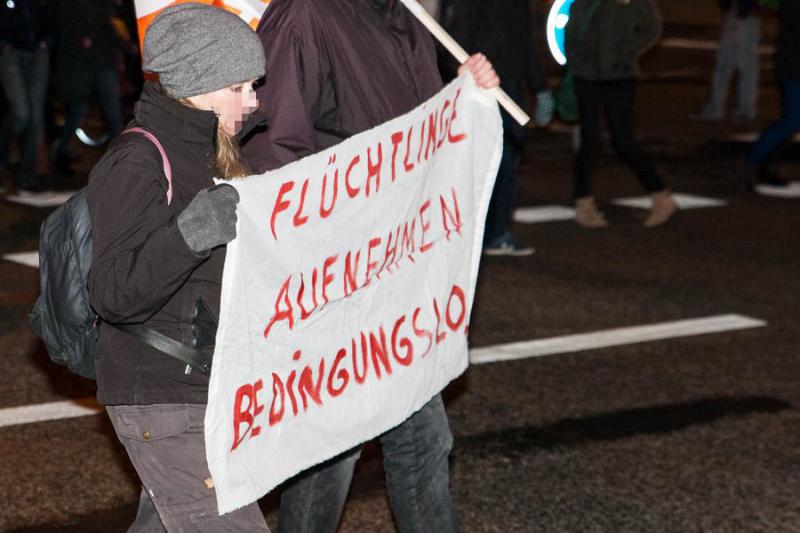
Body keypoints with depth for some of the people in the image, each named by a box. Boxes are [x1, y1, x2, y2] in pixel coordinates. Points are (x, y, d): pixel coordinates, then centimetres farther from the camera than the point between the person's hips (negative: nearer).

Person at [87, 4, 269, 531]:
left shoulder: (205, 154, 12)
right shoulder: (137, 163, -17)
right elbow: (114, 293, -27)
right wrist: (188, 235, -41)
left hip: (208, 387, 10)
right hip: (161, 402, -9)